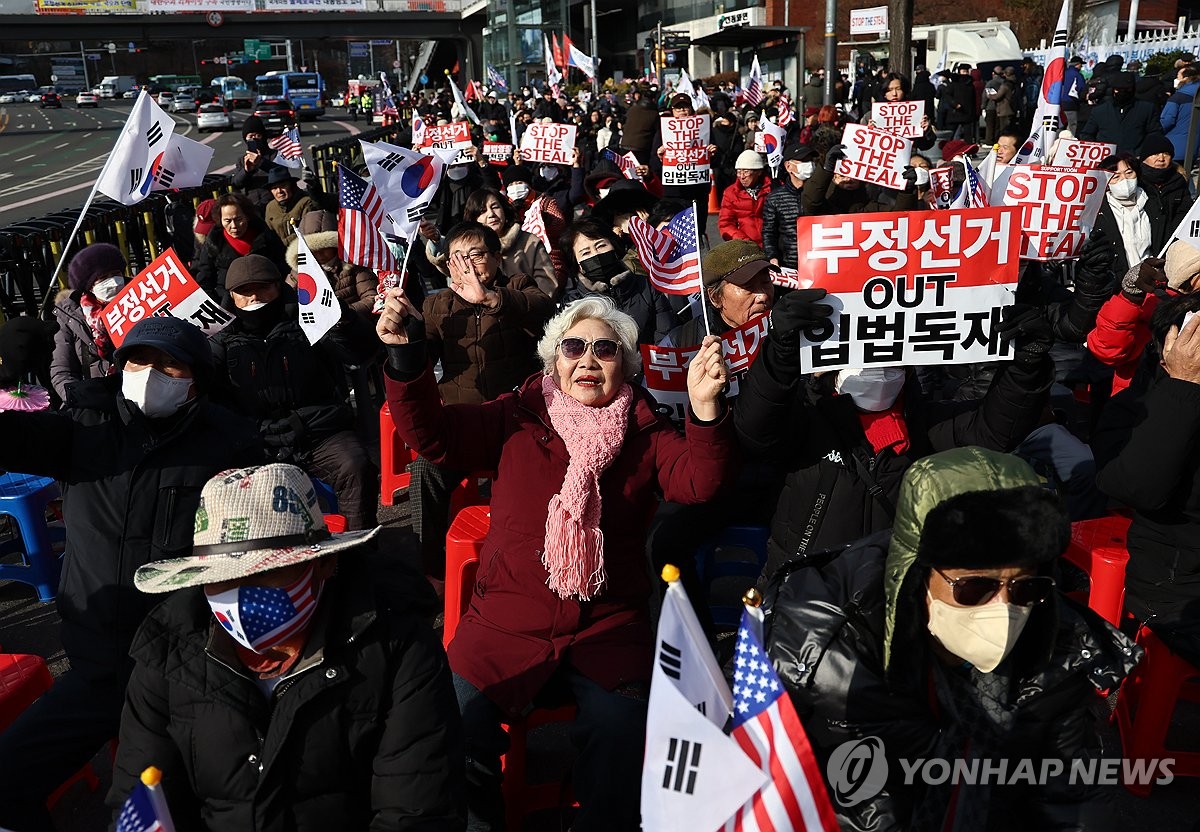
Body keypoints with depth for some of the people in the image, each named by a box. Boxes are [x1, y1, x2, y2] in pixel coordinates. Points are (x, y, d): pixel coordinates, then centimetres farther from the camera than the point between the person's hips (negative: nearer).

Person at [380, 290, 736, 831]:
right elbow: (434, 435, -2)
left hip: (609, 627, 0)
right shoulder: (519, 417, 8)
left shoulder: (646, 434, 7)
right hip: (507, 620, 1)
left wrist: (705, 409, -27)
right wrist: (405, 355, -17)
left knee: (620, 735, -22)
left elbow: (699, 482, -9)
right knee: (455, 721, -16)